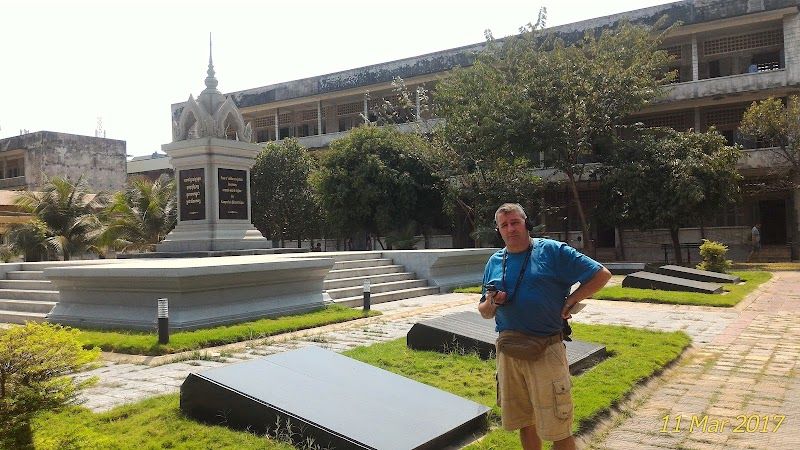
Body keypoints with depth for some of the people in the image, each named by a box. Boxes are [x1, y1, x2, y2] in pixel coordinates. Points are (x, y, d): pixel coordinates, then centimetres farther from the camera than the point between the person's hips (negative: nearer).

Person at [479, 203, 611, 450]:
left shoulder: (553, 251, -3)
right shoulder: (494, 262, 11)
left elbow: (602, 274, -3)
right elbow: (484, 312, 17)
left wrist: (569, 302, -7)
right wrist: (492, 302, -6)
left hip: (545, 351, -4)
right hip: (507, 351, 5)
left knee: (558, 430, 0)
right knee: (524, 422, 16)